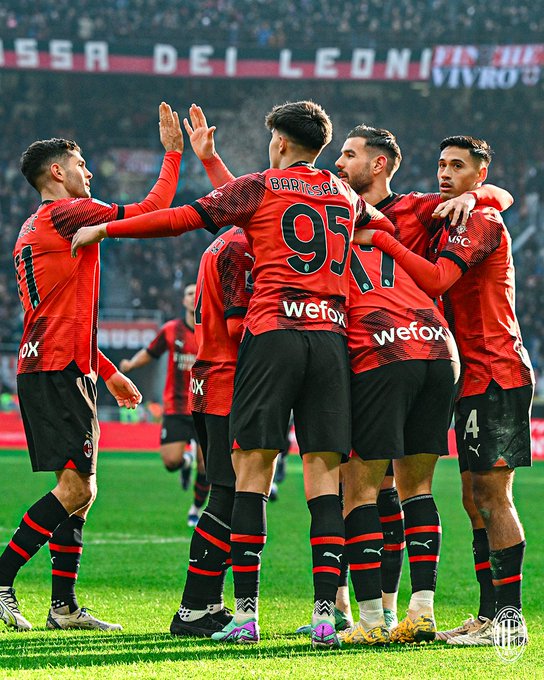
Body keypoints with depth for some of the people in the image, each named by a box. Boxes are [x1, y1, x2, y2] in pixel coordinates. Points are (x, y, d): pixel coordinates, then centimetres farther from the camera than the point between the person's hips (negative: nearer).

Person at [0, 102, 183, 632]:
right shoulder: (66, 213, -7)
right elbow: (150, 213, -8)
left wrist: (108, 372, 28)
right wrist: (173, 153, 4)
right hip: (60, 370, -10)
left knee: (78, 488, 9)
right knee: (76, 485, -14)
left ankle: (64, 606, 8)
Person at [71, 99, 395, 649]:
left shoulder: (259, 188, 6)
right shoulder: (345, 196, 17)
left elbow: (185, 217, 1)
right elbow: (386, 225, 36)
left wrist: (104, 229, 9)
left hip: (272, 332, -3)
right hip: (331, 335, 3)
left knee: (252, 468, 0)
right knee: (324, 471, 2)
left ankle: (245, 612, -5)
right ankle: (325, 614, -7)